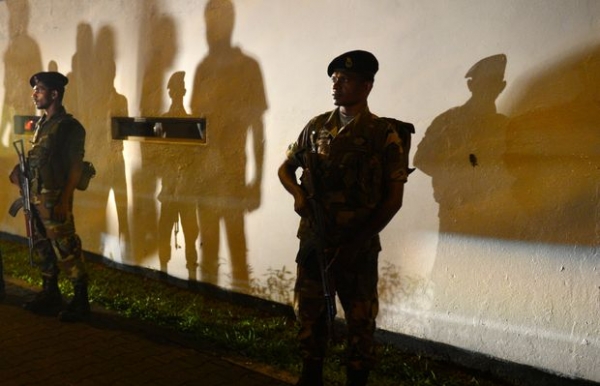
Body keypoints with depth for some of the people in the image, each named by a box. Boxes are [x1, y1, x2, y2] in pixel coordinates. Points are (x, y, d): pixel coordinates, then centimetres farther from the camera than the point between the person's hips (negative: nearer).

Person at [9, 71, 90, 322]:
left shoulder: (69, 126, -10)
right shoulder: (41, 123, 14)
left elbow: (76, 167, -14)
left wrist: (65, 200, -20)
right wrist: (20, 169, 4)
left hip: (54, 198, -8)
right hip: (35, 197, 8)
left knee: (66, 250, -4)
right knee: (43, 248, 15)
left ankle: (81, 302, 5)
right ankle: (50, 296, 27)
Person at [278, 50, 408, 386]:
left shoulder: (383, 134, -7)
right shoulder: (316, 127, 6)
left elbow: (393, 198, -8)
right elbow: (285, 167, 15)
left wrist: (358, 242, -14)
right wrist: (298, 192, -8)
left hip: (357, 246, -4)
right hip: (313, 240, 4)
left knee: (360, 322, 8)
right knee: (310, 314, 15)